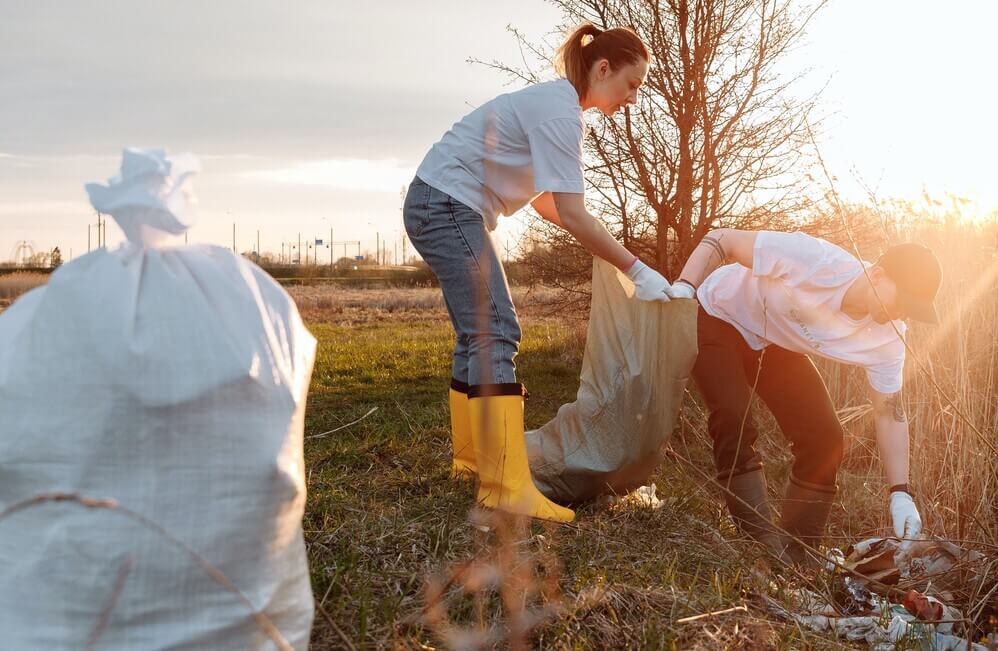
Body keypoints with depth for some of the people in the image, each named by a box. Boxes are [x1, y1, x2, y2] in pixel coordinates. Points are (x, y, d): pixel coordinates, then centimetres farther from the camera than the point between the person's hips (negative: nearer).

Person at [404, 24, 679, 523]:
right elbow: (572, 213, -24)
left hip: (444, 208, 11)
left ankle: (472, 457, 22)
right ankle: (505, 487, -20)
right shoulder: (560, 113, -18)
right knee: (495, 334, -16)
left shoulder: (556, 104, 13)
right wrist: (636, 270, -20)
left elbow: (543, 199, 15)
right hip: (447, 205, -11)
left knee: (479, 335, 13)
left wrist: (600, 241, 5)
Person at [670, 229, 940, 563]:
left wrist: (901, 493, -18)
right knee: (735, 424, -25)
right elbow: (722, 239, -30)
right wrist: (684, 288, -43)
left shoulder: (888, 339, -20)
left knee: (824, 439, -9)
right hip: (719, 318, -5)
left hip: (777, 346, 5)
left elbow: (889, 413, -10)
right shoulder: (816, 260, -38)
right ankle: (765, 545, -18)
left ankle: (796, 556, 2)